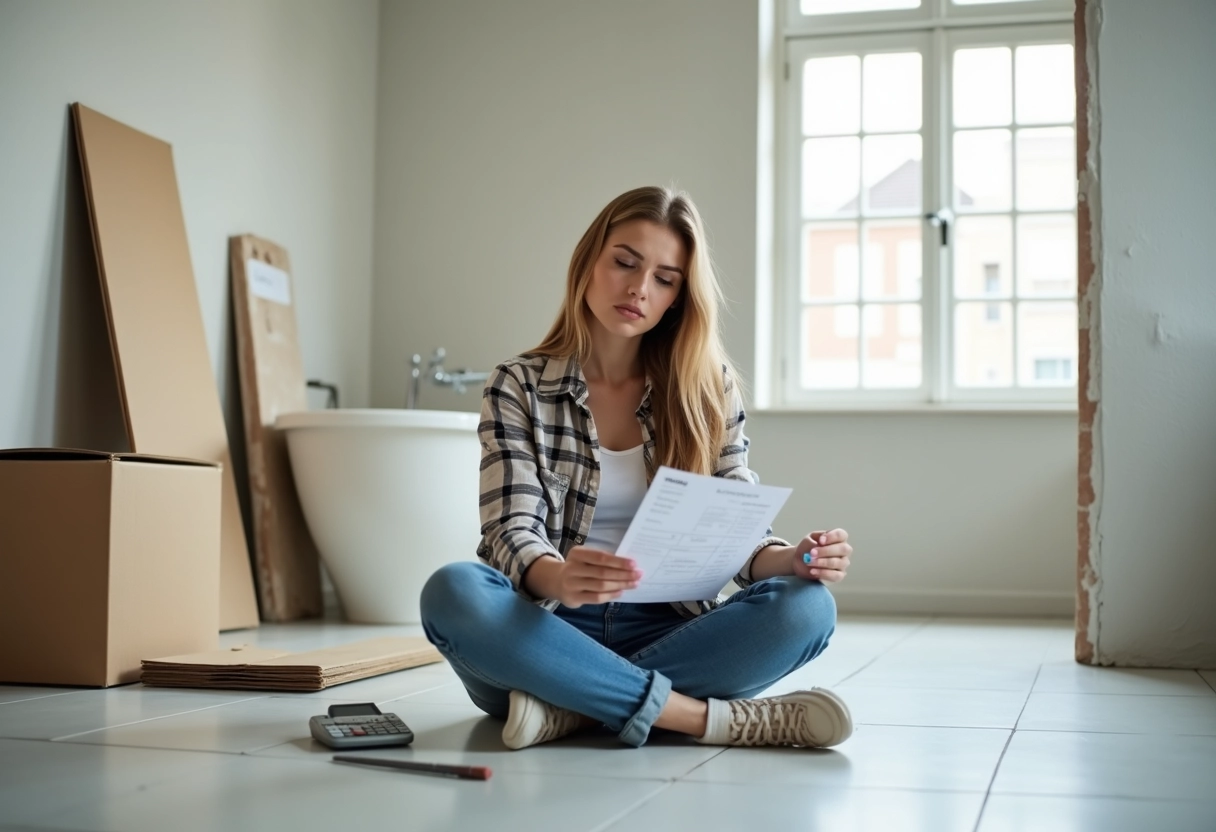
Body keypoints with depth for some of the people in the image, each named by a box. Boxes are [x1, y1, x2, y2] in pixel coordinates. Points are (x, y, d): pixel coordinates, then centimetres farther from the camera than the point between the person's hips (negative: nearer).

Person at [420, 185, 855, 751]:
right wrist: (558, 579, -33)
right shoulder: (517, 387, 2)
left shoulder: (708, 390, 8)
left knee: (805, 606, -25)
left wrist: (792, 558, -21)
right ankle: (712, 716, -29)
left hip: (663, 632, 2)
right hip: (549, 632, -1)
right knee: (454, 593, -33)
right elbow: (512, 534, -9)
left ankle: (575, 708, -25)